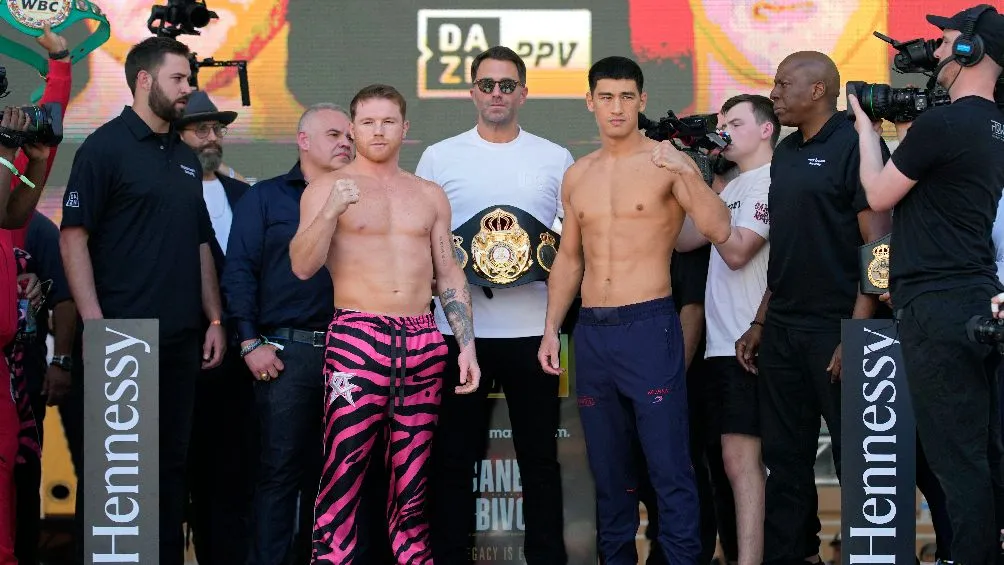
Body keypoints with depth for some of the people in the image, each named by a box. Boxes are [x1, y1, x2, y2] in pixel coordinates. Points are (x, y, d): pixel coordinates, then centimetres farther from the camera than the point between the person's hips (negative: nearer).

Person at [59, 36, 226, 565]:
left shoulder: (185, 158, 16)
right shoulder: (105, 146, -5)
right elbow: (73, 235, -10)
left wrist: (214, 320, 14)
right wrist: (94, 321, -17)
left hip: (180, 340, 7)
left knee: (171, 460, 10)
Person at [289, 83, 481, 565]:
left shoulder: (430, 195, 16)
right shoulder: (327, 187, 4)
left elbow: (449, 275, 17)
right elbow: (302, 266, -8)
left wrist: (467, 345, 9)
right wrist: (332, 210, -23)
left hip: (423, 344, 4)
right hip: (356, 339, -4)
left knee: (412, 475, 6)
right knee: (344, 469, -11)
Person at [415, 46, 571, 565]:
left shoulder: (556, 160, 8)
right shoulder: (439, 157, 7)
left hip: (531, 328, 0)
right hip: (458, 327, 0)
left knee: (539, 456, 5)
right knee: (454, 457, 4)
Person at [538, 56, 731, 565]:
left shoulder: (667, 162, -2)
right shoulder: (576, 176, 13)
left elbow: (719, 231, -14)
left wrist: (687, 172, -26)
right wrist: (551, 329, 11)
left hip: (650, 328, -5)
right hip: (591, 332, 5)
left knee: (670, 470, -7)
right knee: (608, 469, 11)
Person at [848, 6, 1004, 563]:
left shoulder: (941, 123, -16)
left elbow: (879, 195, -5)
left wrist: (865, 126, 7)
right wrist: (905, 128, 19)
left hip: (938, 307, -9)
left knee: (957, 459, -5)